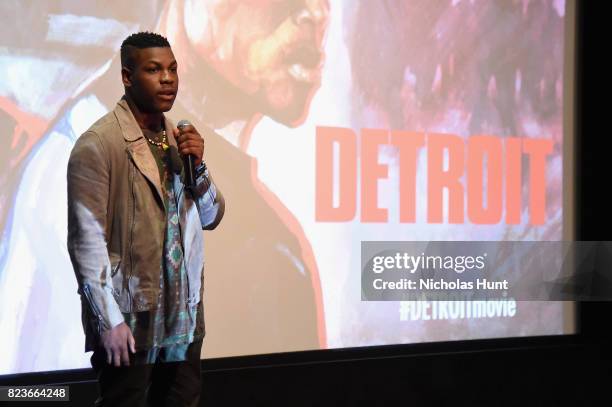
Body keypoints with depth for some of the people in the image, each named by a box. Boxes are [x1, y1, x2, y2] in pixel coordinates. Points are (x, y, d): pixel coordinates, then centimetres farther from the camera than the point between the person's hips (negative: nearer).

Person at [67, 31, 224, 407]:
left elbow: (211, 218, 13)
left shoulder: (180, 137, 10)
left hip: (184, 316, 7)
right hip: (129, 319, -6)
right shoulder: (97, 144, -11)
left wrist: (198, 165, -4)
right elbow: (87, 240, -14)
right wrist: (109, 320, -16)